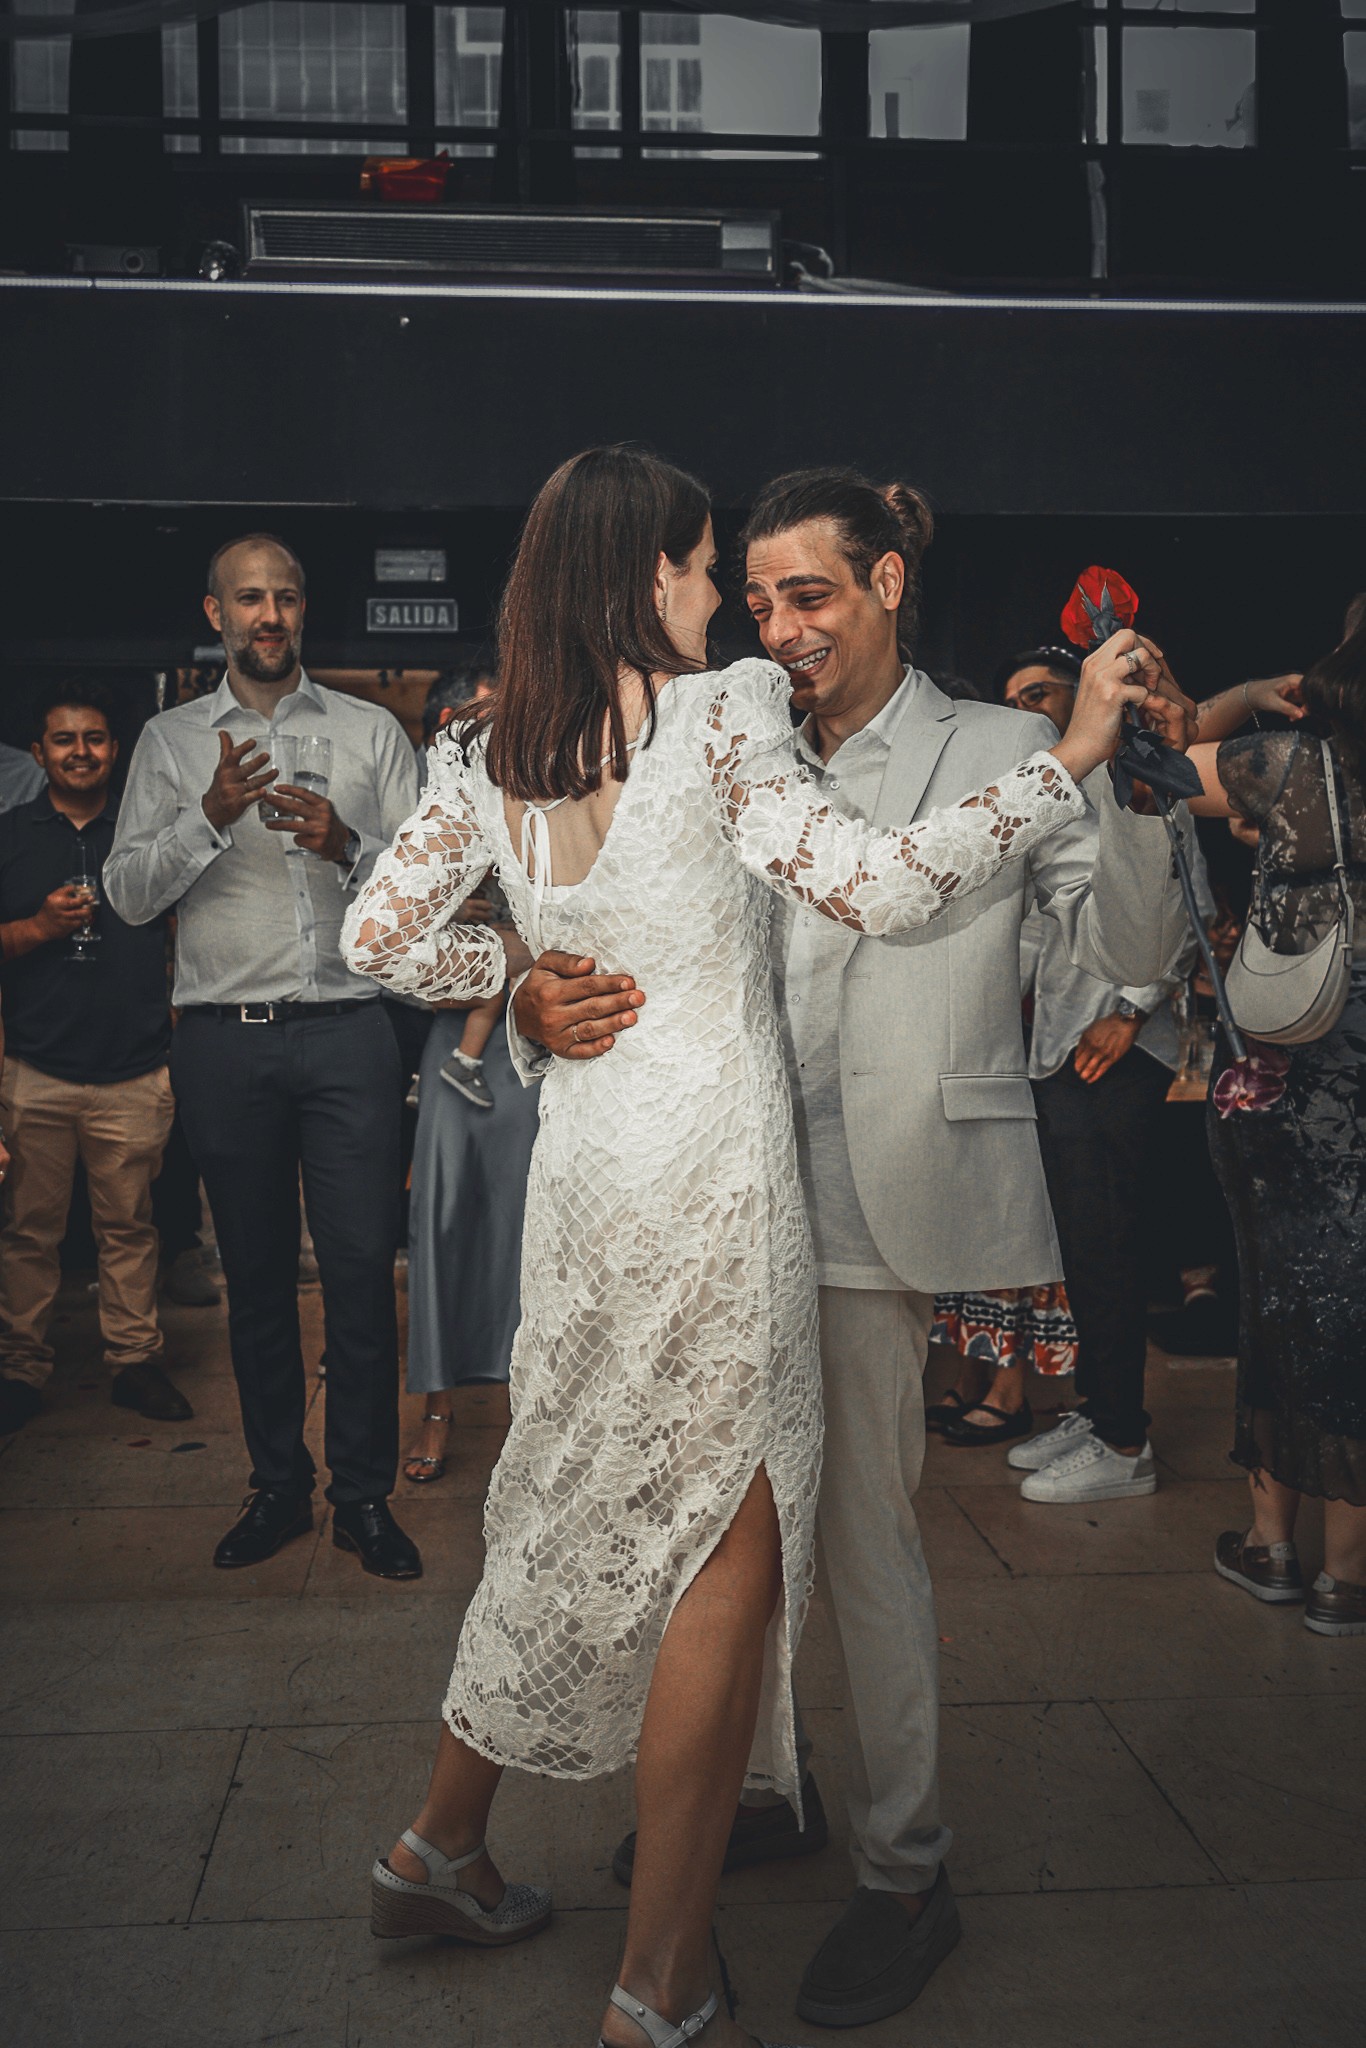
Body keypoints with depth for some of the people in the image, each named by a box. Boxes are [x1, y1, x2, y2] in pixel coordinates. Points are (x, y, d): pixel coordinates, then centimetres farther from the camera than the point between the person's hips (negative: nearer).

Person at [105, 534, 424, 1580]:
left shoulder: (373, 731, 9)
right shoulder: (171, 739, 11)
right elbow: (130, 894, 3)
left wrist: (346, 844, -14)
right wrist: (212, 815, -12)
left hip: (347, 1032, -1)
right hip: (225, 1041, 1)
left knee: (362, 1268, -2)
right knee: (257, 1272, 9)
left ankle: (365, 1494, 12)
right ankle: (278, 1485, 23)